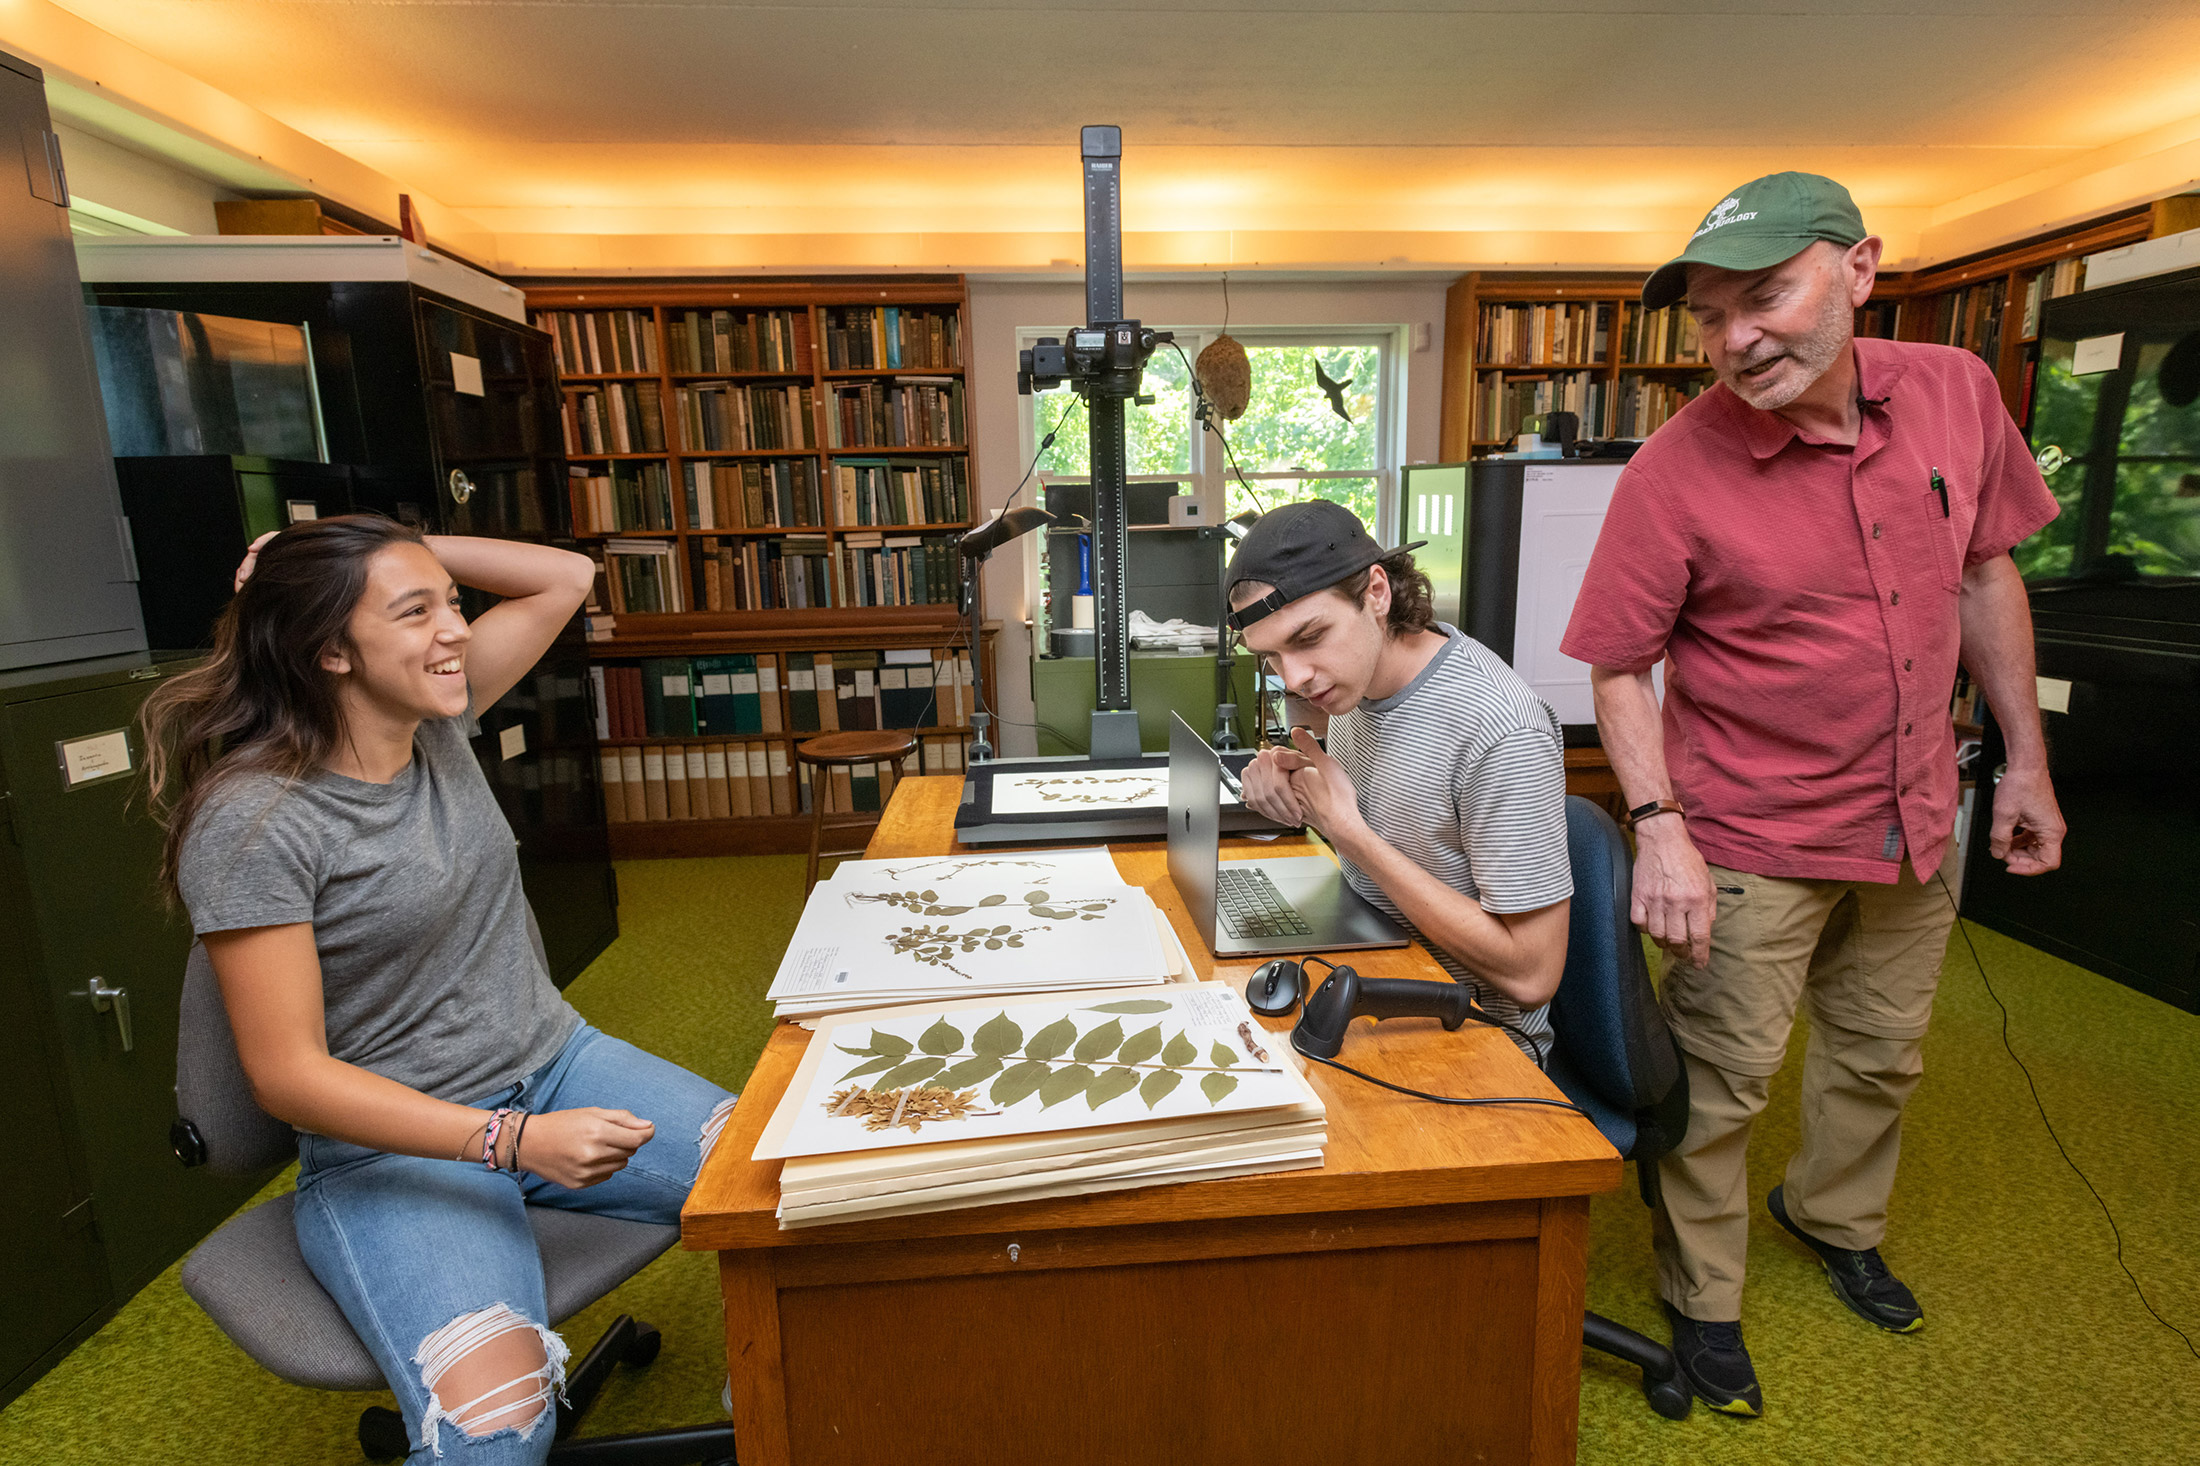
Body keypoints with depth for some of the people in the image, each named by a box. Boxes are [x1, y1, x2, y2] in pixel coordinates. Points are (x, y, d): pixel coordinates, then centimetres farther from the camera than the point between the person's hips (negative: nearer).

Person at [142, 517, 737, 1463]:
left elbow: (565, 577, 8)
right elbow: (288, 1076, -16)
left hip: (554, 1066, 6)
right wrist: (514, 1139, -25)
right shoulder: (250, 821, -16)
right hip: (392, 1147, -5)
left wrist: (404, 553, -4)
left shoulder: (436, 726, 2)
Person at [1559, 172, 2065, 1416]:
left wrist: (2027, 760, 9)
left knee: (1883, 1054, 25)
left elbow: (1985, 575, 7)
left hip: (1914, 822, 6)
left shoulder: (1957, 392, -5)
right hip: (1750, 840, -5)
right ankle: (1703, 1300, 32)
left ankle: (1836, 1216, 54)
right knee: (1723, 1083, 7)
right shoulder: (1676, 471, -20)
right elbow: (1621, 666, -15)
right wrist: (1659, 825, -25)